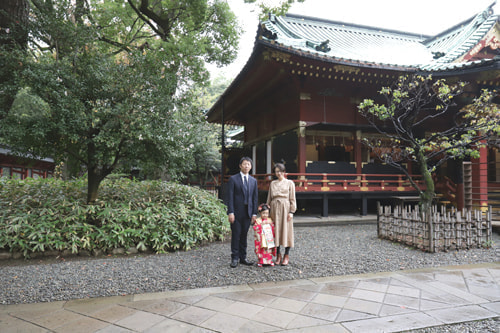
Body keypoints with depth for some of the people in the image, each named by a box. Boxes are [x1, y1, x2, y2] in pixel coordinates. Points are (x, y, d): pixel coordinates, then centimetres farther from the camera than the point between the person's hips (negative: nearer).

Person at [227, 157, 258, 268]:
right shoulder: (233, 179, -1)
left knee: (244, 235, 10)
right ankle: (235, 258, 11)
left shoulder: (253, 180, 12)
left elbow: (255, 198, 11)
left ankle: (243, 257, 19)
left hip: (248, 212, 4)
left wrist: (254, 213, 4)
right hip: (236, 212, -4)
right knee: (236, 236, 0)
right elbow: (230, 197, -6)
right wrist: (230, 212, -12)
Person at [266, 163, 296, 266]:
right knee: (275, 230, 3)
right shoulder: (272, 183, 13)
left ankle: (286, 256, 10)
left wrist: (291, 211, -7)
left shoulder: (290, 183, 4)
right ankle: (278, 255, 15)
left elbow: (292, 199, 1)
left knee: (286, 230, -1)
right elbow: (269, 198, 15)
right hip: (275, 209, 3)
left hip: (285, 208, -3)